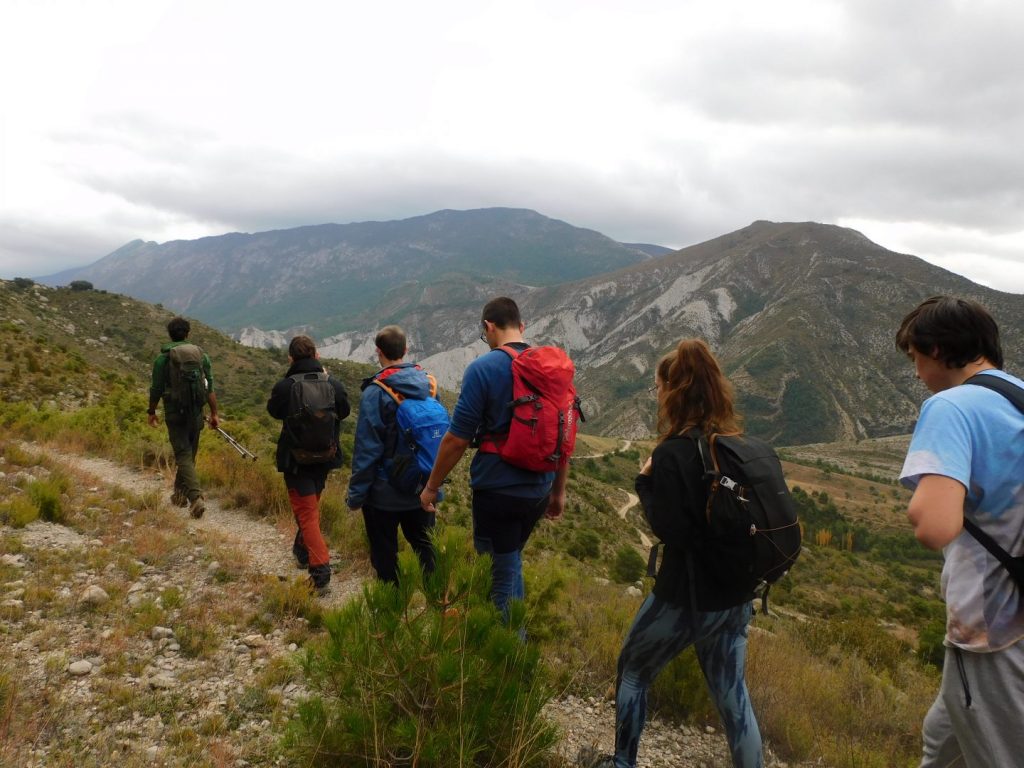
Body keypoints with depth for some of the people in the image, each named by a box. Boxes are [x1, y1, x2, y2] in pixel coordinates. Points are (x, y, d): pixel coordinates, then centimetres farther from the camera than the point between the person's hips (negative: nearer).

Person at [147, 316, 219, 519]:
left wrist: (151, 412, 16)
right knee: (189, 453, 18)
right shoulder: (201, 355, 2)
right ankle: (180, 493, 32)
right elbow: (210, 388, 1)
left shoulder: (162, 359, -5)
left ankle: (196, 497, -20)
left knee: (183, 455, -4)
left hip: (175, 413, -3)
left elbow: (156, 389, 0)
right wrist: (214, 414, 7)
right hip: (196, 413, 3)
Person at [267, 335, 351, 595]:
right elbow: (344, 412, 9)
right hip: (325, 457, 4)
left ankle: (320, 573, -12)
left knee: (307, 514, -2)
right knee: (311, 506, 26)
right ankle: (303, 552, 45)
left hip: (296, 459, -4)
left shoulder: (284, 387, -17)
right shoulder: (334, 385, -10)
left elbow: (274, 411, 4)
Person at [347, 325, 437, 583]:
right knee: (424, 546, 21)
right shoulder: (429, 384, -2)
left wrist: (356, 494, -8)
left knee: (385, 556, 10)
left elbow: (366, 450, -17)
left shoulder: (375, 393, -19)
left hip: (385, 494, -5)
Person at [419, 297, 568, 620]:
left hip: (498, 491, -6)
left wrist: (431, 487, 0)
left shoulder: (483, 369, -14)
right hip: (539, 490, 7)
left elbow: (457, 439, -14)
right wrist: (559, 491, 19)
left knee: (501, 576, 10)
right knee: (510, 561, 27)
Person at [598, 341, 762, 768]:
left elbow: (669, 529, -21)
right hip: (736, 595, 6)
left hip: (686, 595, -6)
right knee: (731, 691, 18)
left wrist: (645, 483, -8)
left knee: (632, 670, 18)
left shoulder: (672, 453, -20)